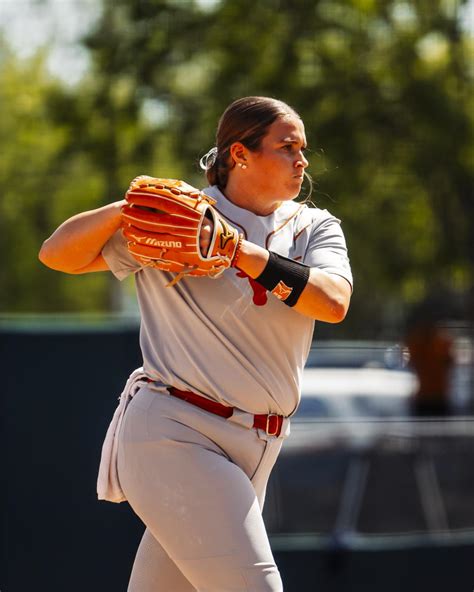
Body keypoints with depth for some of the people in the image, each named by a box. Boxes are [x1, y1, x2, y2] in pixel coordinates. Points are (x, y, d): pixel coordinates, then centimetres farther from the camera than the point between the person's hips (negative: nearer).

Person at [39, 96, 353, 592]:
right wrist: (126, 209, -21)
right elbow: (57, 254, -3)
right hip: (173, 437, -5)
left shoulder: (314, 227, 9)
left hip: (257, 447, 5)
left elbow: (333, 303, -11)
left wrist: (243, 252, -21)